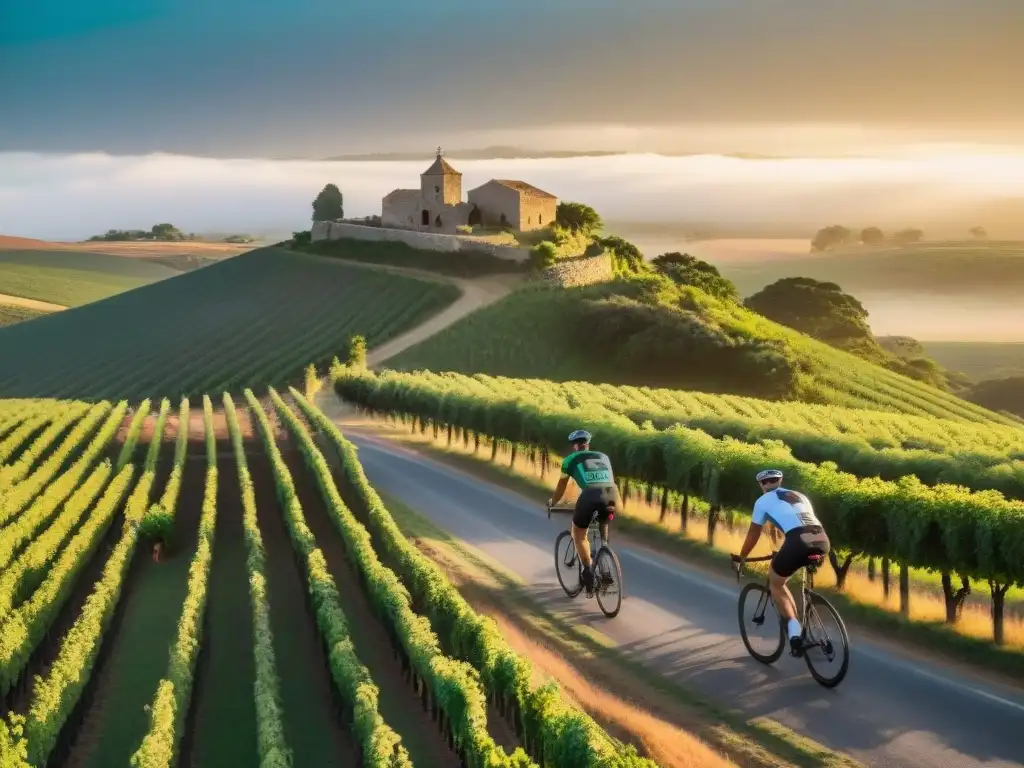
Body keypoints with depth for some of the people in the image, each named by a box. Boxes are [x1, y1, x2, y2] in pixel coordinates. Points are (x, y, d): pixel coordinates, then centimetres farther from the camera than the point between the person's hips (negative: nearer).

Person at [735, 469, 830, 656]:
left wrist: (741, 558, 41)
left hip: (799, 543, -5)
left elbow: (753, 534, 26)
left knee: (775, 583, 21)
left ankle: (794, 629, 4)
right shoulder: (799, 495, 32)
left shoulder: (763, 501, 19)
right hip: (823, 542, 5)